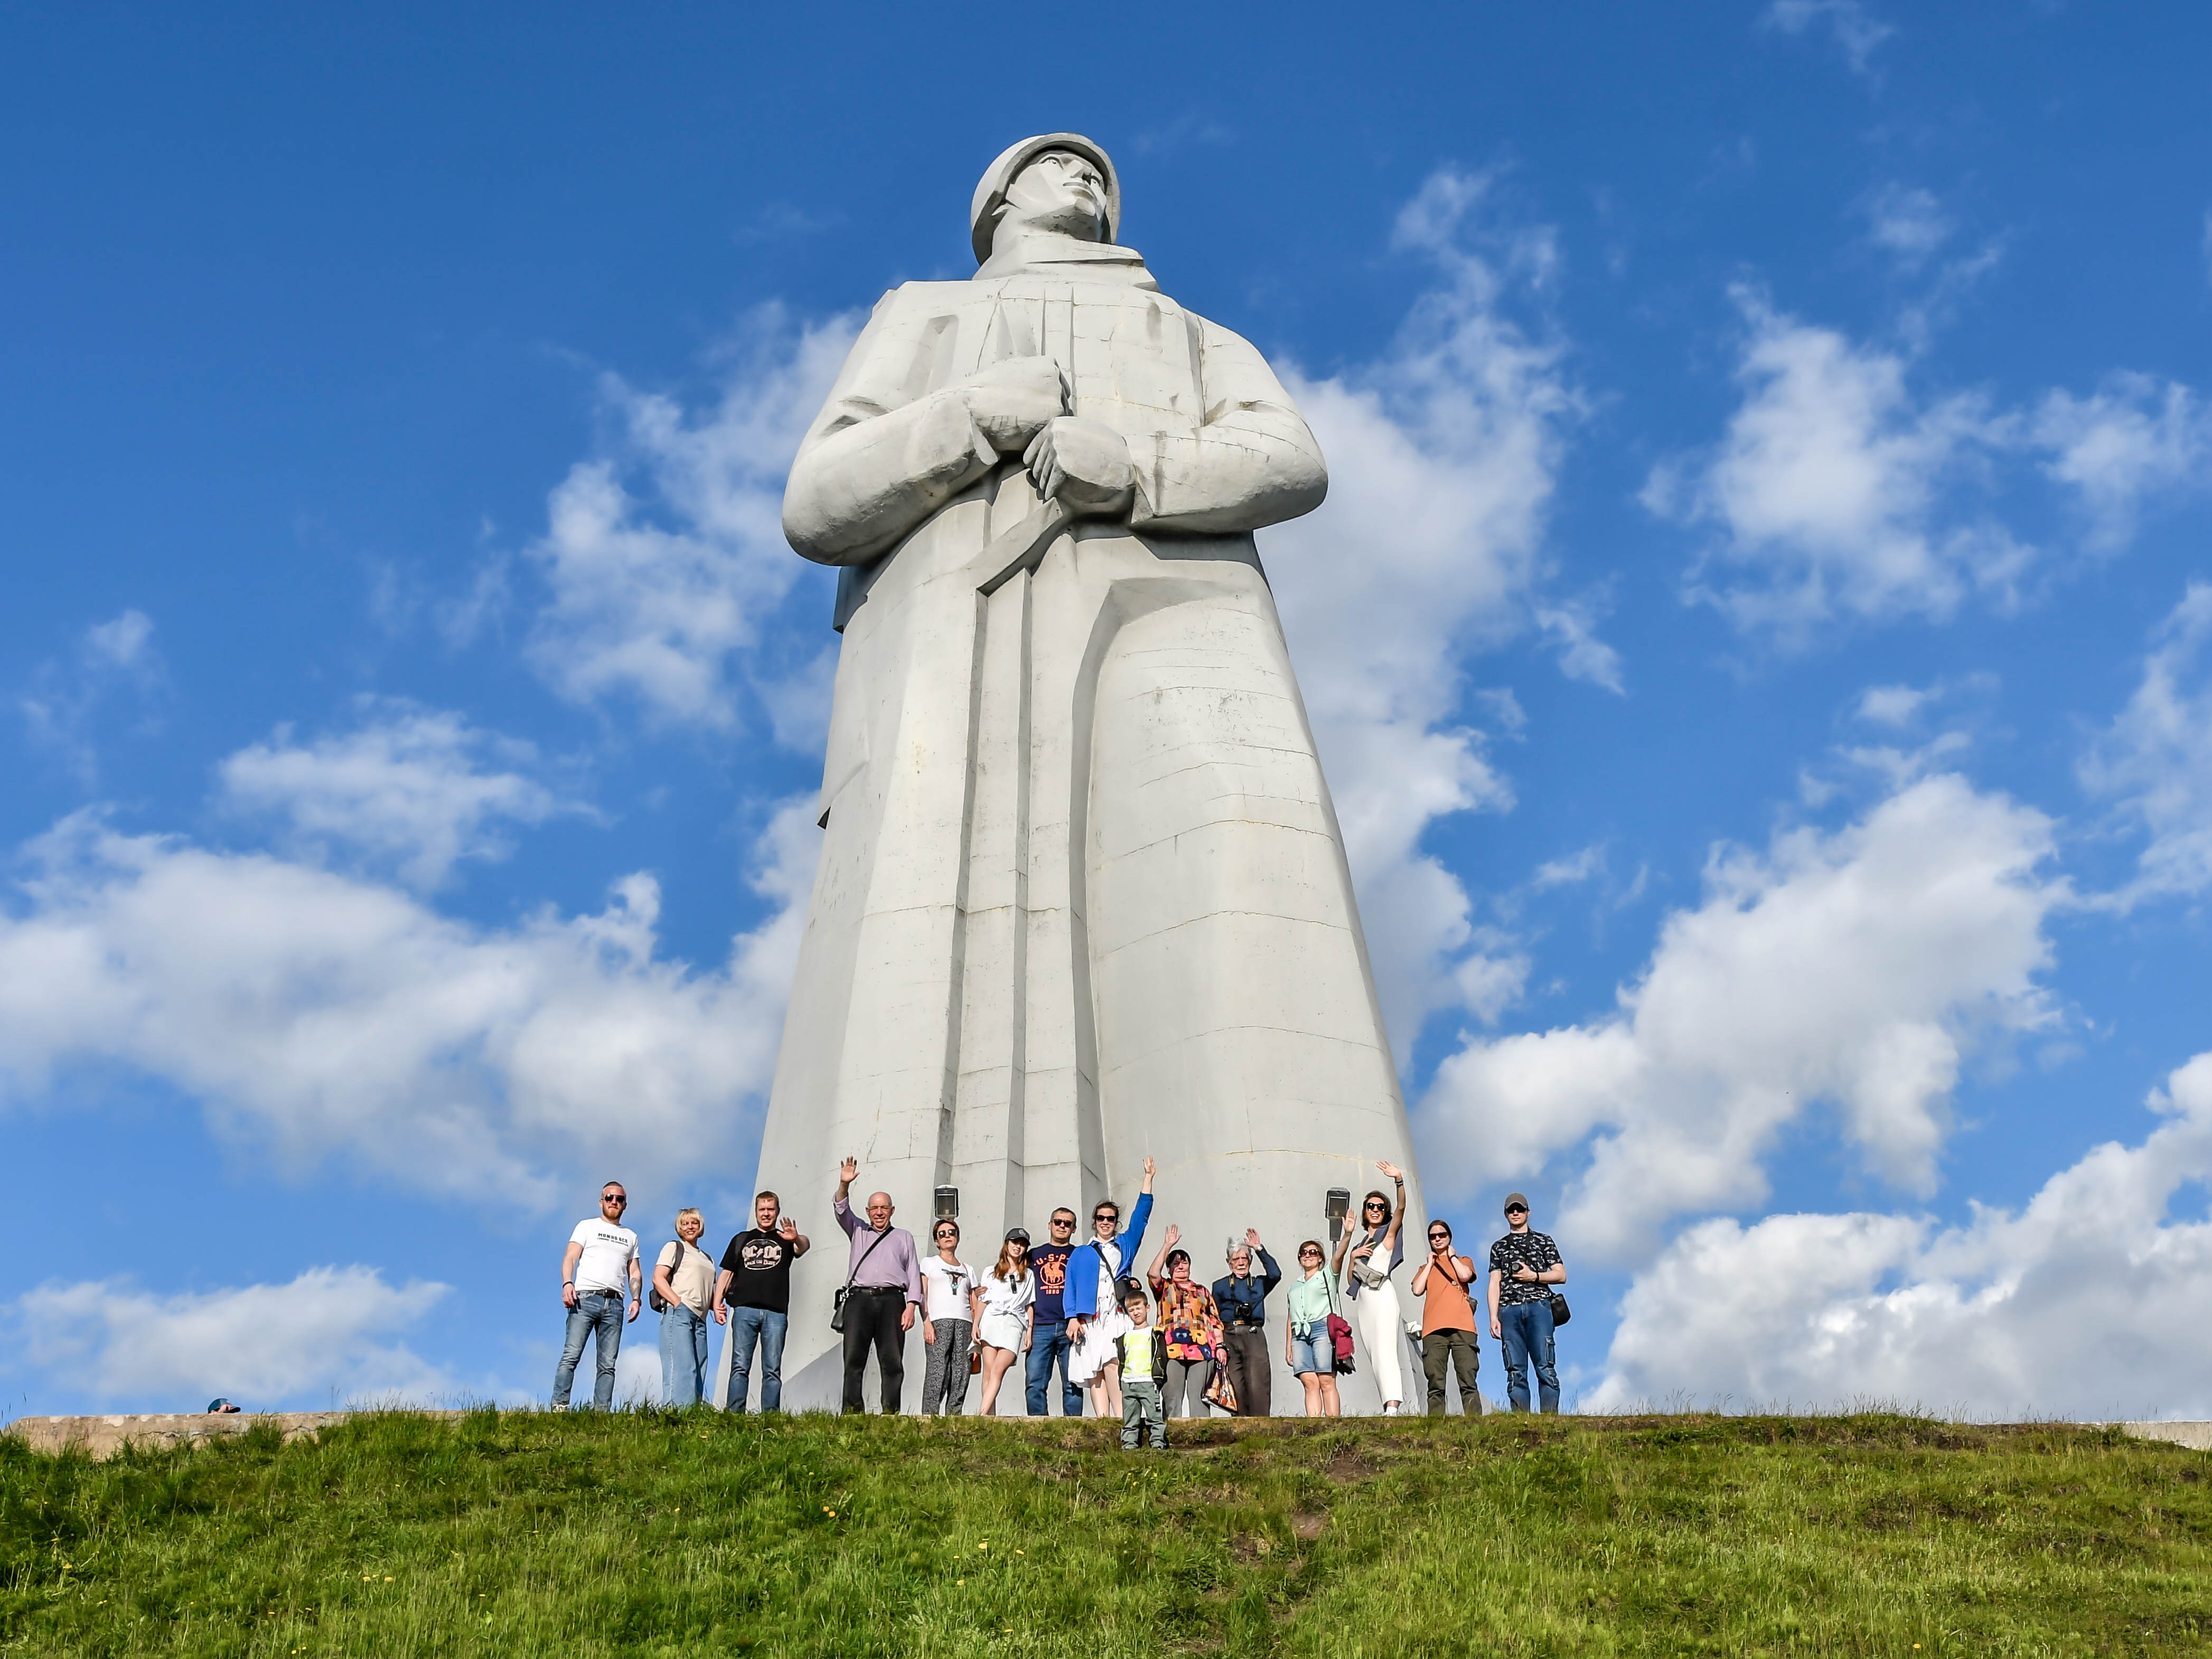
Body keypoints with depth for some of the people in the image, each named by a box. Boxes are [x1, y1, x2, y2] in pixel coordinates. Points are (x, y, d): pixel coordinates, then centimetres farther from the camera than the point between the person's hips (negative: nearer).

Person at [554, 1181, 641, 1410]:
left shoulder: (631, 1237, 24)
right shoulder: (587, 1227, 15)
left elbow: (635, 1274, 20)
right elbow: (570, 1258, 2)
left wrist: (636, 1299, 2)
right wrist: (567, 1284, -16)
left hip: (615, 1304, 3)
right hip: (586, 1297, -3)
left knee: (608, 1365, -3)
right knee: (571, 1356, -14)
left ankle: (602, 1414, -6)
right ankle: (559, 1407, -16)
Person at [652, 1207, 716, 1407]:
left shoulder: (708, 1259, 29)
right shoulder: (674, 1247, 10)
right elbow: (658, 1279, -2)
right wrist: (679, 1304, -15)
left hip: (700, 1319, 7)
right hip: (678, 1314, -7)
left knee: (698, 1374, -1)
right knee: (682, 1368, -20)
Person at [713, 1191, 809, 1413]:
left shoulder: (785, 1239, 13)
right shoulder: (741, 1240, 20)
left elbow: (803, 1246, -10)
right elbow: (725, 1273, 19)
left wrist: (797, 1239, -35)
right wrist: (717, 1303, 6)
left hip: (776, 1313, -1)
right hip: (745, 1310, 1)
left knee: (773, 1369, -2)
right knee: (740, 1366, -5)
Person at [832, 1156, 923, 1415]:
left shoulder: (904, 1237, 24)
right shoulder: (858, 1231, 26)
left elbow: (913, 1273, 14)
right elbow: (841, 1211, 8)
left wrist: (911, 1306, 0)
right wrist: (844, 1184, -11)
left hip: (891, 1299, 0)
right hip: (859, 1298, 0)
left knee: (892, 1360, -8)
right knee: (853, 1358, -11)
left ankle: (891, 1412, -11)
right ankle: (852, 1410, -15)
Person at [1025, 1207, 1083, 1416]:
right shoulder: (1035, 1255, 18)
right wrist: (1029, 1326, 6)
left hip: (1069, 1328, -1)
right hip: (1041, 1327, 1)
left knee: (1072, 1383, -2)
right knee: (1035, 1383, -5)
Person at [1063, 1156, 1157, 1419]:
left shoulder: (1125, 1245, 23)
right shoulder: (1081, 1254, 20)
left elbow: (1141, 1215, 18)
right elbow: (1070, 1288, 11)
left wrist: (1148, 1178, 14)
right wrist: (1073, 1318, -4)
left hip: (1116, 1316, -1)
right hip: (1089, 1318, 1)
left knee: (1112, 1365, -21)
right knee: (1095, 1373, -6)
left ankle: (1121, 1420, -29)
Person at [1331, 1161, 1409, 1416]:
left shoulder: (1388, 1232, 8)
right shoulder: (1359, 1243, 24)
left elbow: (1401, 1208, -10)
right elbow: (1351, 1280, 19)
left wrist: (1399, 1180, -24)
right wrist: (1353, 1257, 1)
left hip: (1382, 1295, -7)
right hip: (1364, 1300, 7)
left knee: (1385, 1350, -22)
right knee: (1374, 1357, 0)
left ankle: (1392, 1407, -34)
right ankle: (1388, 1409, -4)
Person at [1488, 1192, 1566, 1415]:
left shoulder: (1544, 1241, 18)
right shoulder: (1499, 1247, 22)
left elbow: (1561, 1275, 11)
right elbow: (1495, 1284, 14)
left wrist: (1534, 1276, -5)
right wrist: (1494, 1317, 2)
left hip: (1538, 1306, -2)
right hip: (1509, 1310, 2)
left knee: (1545, 1367, -13)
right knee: (1515, 1372, -5)